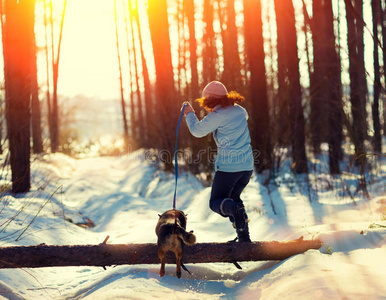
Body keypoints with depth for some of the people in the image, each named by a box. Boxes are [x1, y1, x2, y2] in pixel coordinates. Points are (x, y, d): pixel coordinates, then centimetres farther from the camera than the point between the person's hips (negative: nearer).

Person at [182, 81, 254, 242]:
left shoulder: (217, 116, -12)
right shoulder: (240, 111, 8)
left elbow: (197, 131, 1)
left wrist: (189, 114, 19)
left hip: (228, 166, -6)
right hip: (247, 165, 6)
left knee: (216, 201, 8)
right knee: (233, 197, 25)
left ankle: (234, 209, -29)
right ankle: (244, 237, 10)